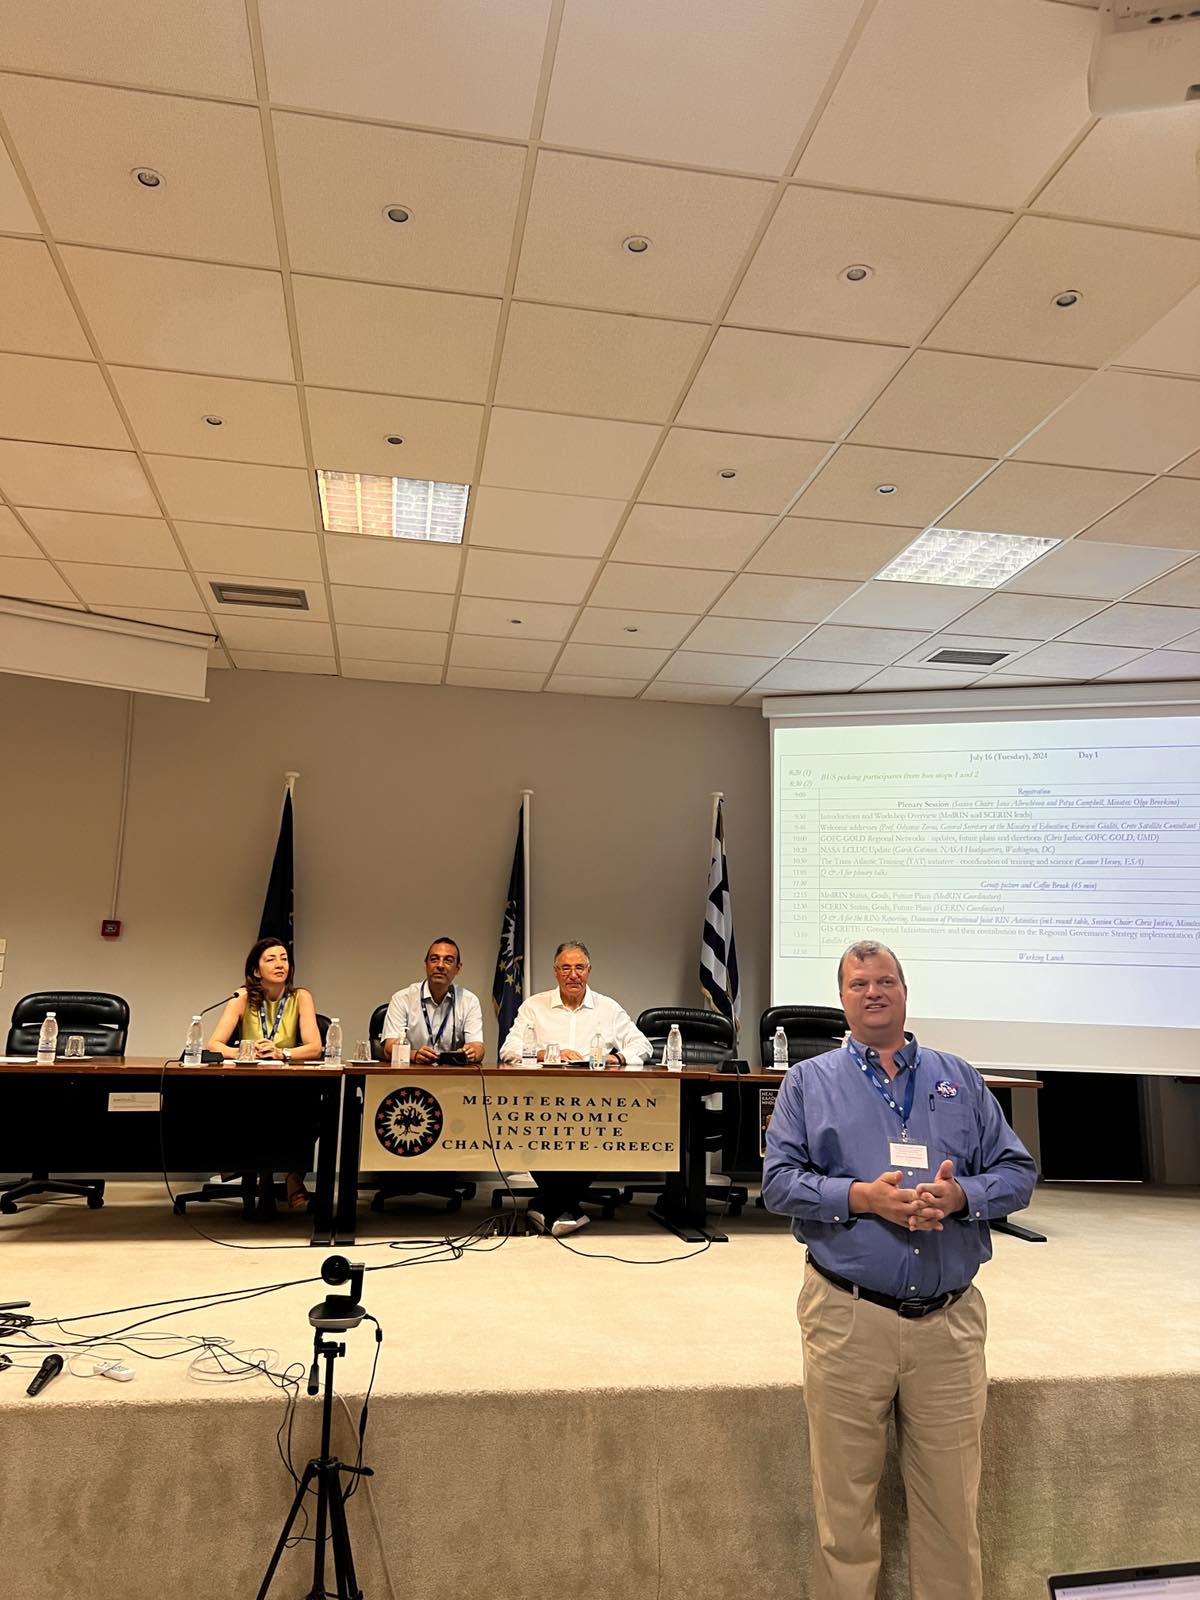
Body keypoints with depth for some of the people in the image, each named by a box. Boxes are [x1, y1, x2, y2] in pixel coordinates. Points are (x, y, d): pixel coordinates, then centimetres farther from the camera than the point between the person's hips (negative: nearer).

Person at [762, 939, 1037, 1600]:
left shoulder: (959, 1079, 11)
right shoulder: (809, 1081, 4)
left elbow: (1018, 1172, 7)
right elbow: (779, 1181, -2)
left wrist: (962, 1195, -12)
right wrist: (861, 1196, -17)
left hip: (950, 1321, 2)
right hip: (847, 1319, -2)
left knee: (951, 1507, 12)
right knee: (844, 1504, 10)